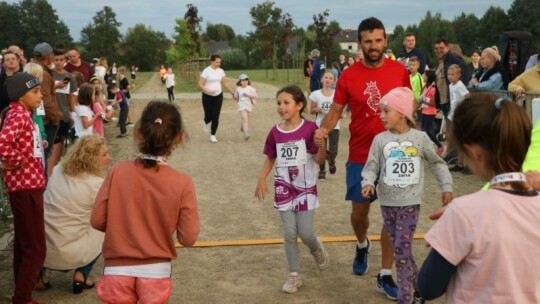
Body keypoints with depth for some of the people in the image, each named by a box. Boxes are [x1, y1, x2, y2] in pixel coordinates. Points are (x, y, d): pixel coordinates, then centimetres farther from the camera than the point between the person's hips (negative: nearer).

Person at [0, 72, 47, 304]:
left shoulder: (21, 114, 12)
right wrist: (19, 161, -21)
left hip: (27, 187, 10)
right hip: (26, 188, -10)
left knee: (24, 245, 18)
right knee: (35, 249, -3)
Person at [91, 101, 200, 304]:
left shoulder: (118, 171, -11)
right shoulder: (182, 183, -14)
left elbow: (97, 220, -7)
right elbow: (188, 238, -12)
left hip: (118, 269, 1)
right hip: (156, 271, -1)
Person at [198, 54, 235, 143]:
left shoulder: (221, 71, 2)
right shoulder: (206, 71, -13)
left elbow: (225, 83, 13)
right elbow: (200, 84, -14)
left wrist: (233, 93, 11)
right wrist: (208, 91, -30)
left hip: (218, 96, 3)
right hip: (207, 97, -3)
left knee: (215, 116, -3)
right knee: (209, 116, 4)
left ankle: (213, 135, 9)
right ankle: (205, 122, 43)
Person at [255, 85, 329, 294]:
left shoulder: (309, 128, -13)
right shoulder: (275, 132, -1)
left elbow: (319, 160, -13)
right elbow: (270, 158, 11)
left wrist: (322, 144, -31)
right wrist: (261, 180, 0)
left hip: (306, 188, -3)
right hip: (284, 189, 3)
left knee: (305, 233, -1)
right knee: (289, 234, 4)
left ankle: (316, 248, 35)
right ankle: (294, 275, 17)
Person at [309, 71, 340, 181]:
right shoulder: (316, 94, -3)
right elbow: (311, 110, 3)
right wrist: (316, 109, -17)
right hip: (320, 125, 0)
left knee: (333, 151, -7)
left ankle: (331, 161, 28)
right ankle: (322, 171, 24)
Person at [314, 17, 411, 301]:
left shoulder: (399, 70, -2)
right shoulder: (348, 75, -5)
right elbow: (335, 111, -1)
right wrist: (323, 129, -21)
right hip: (361, 156, 0)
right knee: (359, 211, 12)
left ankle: (386, 275, 16)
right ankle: (362, 245, 47)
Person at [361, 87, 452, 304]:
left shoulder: (420, 138, -3)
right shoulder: (380, 139, -2)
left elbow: (437, 163, 8)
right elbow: (371, 166, -3)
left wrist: (446, 187, 5)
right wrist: (368, 182, -22)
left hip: (410, 203, -2)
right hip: (388, 203, 3)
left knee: (402, 250, -7)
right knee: (401, 249, 11)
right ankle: (417, 284, 31)